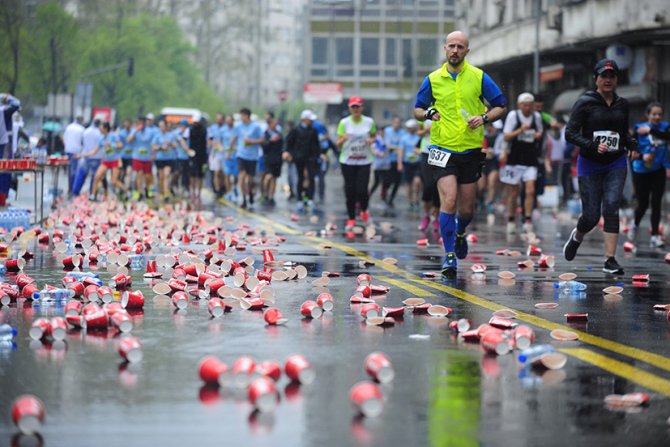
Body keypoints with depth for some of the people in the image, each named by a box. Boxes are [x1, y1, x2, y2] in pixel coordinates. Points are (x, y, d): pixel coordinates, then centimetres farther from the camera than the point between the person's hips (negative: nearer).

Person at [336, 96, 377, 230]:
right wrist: (343, 139, -23)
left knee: (362, 190, -9)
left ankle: (364, 211, 22)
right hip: (347, 161, 0)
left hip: (364, 161, 0)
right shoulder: (344, 122, -2)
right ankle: (351, 219, 16)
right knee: (350, 190, 2)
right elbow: (338, 144, -1)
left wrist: (371, 140, -6)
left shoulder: (369, 122, 1)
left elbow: (374, 136, 17)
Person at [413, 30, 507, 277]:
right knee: (448, 201, -17)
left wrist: (484, 118, -12)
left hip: (471, 150, 1)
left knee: (466, 209, 7)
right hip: (443, 148, -1)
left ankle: (459, 234, 40)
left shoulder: (479, 77, 2)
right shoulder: (433, 79, 4)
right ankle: (449, 254, -8)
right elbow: (418, 109, 14)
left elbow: (500, 106, 7)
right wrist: (429, 113, -9)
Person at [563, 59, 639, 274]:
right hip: (590, 165, -2)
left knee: (611, 209, -12)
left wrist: (633, 145, -1)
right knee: (592, 216, -1)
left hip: (616, 164, 2)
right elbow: (570, 133, -11)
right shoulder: (585, 102, -7)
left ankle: (610, 260, -12)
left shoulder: (622, 104, 6)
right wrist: (593, 146, -25)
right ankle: (576, 237, 34)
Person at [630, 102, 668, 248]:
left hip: (658, 172, 1)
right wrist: (642, 156, -28)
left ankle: (655, 236, -1)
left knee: (656, 204, -5)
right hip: (641, 172, -1)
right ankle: (635, 225, 37)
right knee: (643, 204, 7)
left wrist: (651, 130, -32)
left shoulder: (664, 127, -2)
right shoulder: (639, 128, -7)